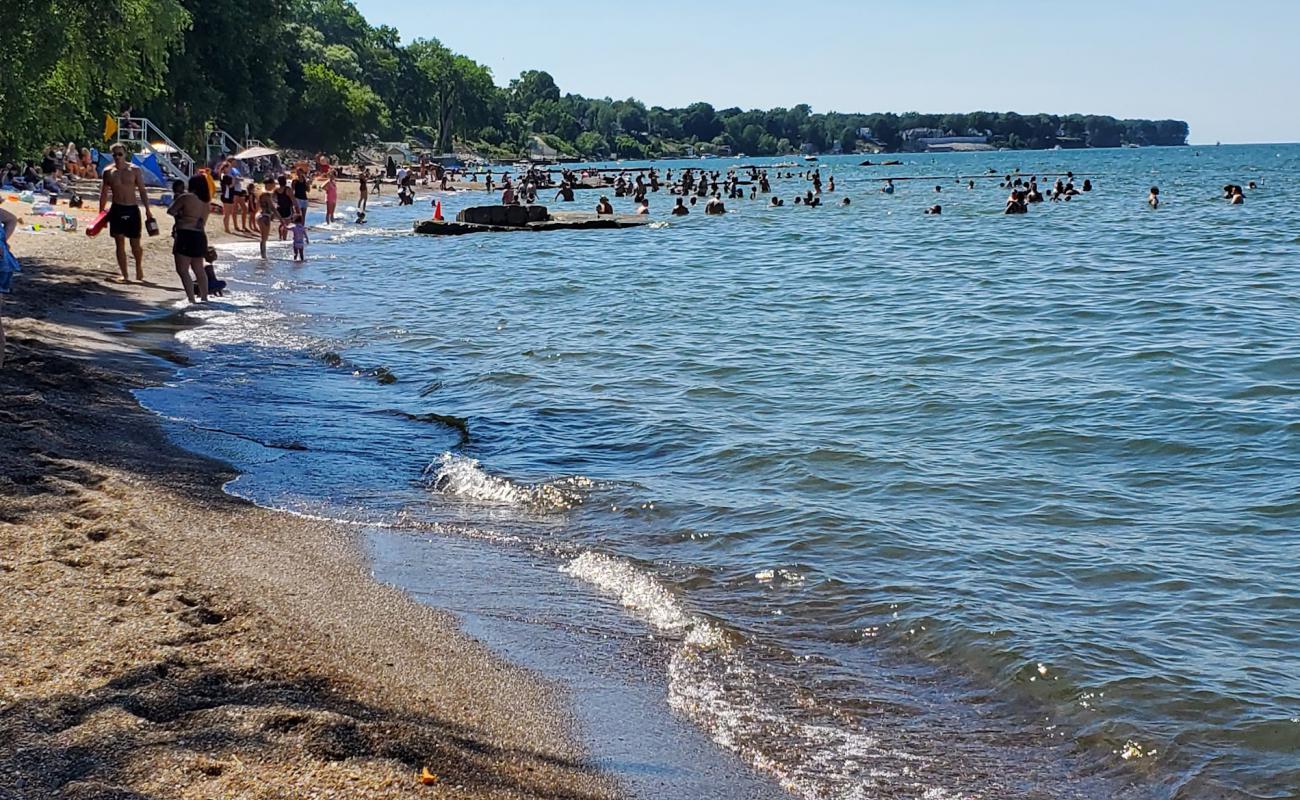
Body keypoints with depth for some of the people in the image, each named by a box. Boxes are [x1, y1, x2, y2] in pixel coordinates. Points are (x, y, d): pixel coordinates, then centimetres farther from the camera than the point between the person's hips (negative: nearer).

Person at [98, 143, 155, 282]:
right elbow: (104, 193, 9)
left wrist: (147, 209, -4)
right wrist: (101, 212, 7)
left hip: (132, 209, -1)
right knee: (120, 243, -2)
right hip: (117, 210, 1)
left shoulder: (135, 170, -1)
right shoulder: (108, 172, 3)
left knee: (135, 244, 3)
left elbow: (142, 190, 1)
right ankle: (124, 275, 2)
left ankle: (139, 268, 29)